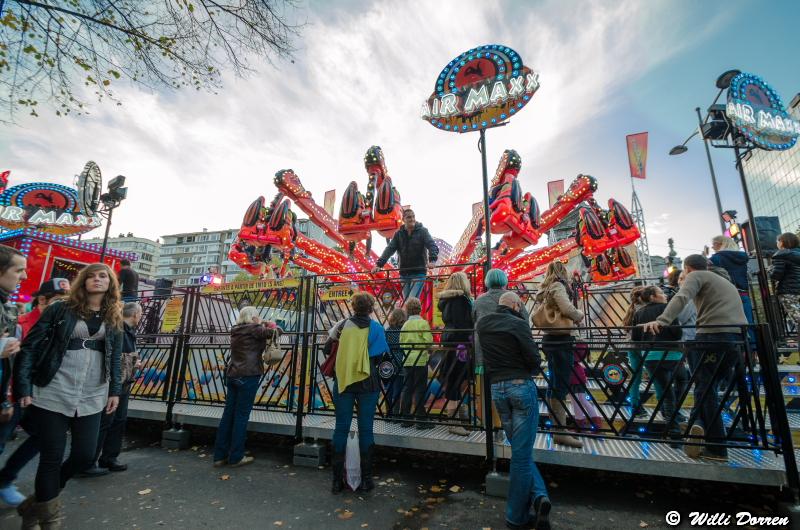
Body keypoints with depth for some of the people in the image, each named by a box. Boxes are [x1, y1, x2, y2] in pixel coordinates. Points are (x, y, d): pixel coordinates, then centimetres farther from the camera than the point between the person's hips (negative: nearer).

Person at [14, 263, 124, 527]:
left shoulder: (114, 318, 7)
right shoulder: (60, 310, -3)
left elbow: (115, 357, 9)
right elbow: (30, 347, -4)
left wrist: (115, 390, 5)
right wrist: (23, 387, -10)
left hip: (91, 398, 4)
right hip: (52, 395, -3)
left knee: (84, 455, 5)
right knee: (52, 457, 5)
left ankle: (38, 502, 34)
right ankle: (49, 517, 27)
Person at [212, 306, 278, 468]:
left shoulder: (236, 330, 12)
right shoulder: (253, 329, -10)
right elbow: (272, 332, -5)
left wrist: (263, 325, 14)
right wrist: (271, 325, 13)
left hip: (232, 375, 8)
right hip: (248, 376, -7)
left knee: (228, 414, 11)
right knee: (241, 416, 0)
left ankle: (220, 455, 20)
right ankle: (236, 457, 9)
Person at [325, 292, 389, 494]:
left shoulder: (343, 325, 0)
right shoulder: (376, 328, -5)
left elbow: (327, 348, 8)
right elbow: (381, 357, -5)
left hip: (343, 381, 1)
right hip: (368, 382, -1)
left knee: (341, 428, 10)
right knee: (365, 429, 8)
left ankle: (337, 479, 18)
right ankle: (366, 479, 17)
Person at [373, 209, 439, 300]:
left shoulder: (422, 231, -1)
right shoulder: (398, 234, 7)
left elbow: (433, 246, -12)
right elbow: (389, 249, -1)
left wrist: (432, 260, -32)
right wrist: (379, 264, -14)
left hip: (418, 273, -4)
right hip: (404, 273, 4)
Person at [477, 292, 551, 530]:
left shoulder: (481, 324, 4)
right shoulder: (518, 323, -12)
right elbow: (534, 359, -12)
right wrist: (532, 371, 9)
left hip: (497, 389, 5)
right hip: (521, 387, -4)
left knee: (520, 450, 20)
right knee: (522, 454, 6)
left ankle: (538, 495, 11)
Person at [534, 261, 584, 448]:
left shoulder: (545, 290, 16)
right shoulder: (558, 286, -9)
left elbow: (536, 315, 20)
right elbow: (568, 309, -23)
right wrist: (580, 315, -3)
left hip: (550, 339, 9)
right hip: (561, 341, -9)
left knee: (555, 384, 15)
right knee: (561, 386, -5)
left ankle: (558, 426, 26)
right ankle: (560, 433, 0)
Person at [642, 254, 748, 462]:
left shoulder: (696, 276, 8)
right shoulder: (725, 282, 31)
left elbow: (681, 298, -14)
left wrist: (661, 321, -28)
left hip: (714, 336, -7)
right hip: (739, 338, 7)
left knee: (705, 389, -1)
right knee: (708, 387, 14)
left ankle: (716, 448, -5)